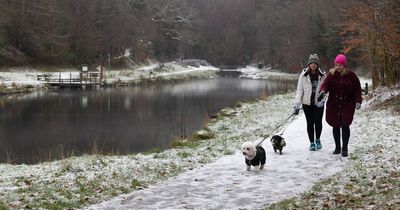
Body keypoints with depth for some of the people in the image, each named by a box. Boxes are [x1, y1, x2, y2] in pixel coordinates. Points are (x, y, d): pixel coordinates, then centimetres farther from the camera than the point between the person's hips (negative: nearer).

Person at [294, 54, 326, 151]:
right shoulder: (303, 75, -2)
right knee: (310, 123, 5)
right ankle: (312, 143, 17)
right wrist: (297, 103, -11)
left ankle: (318, 139, 21)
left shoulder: (322, 75, 0)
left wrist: (322, 99, -15)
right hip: (307, 103, 0)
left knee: (318, 122, -4)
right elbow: (300, 89, -1)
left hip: (318, 103, 0)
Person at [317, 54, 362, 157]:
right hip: (333, 105, 2)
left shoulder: (351, 76, -1)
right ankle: (337, 147, 23)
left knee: (345, 125, -7)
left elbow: (357, 89, 3)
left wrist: (358, 101, -6)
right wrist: (322, 91, -37)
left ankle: (345, 148, 2)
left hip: (347, 105, -2)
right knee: (336, 126, 9)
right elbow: (326, 84, -16)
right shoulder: (331, 75, -1)